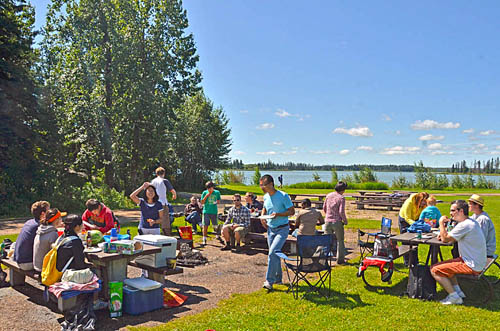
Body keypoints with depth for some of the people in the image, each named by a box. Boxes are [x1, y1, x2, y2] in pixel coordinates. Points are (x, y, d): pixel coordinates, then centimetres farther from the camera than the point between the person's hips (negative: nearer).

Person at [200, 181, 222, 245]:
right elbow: (202, 202, 1)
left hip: (214, 211, 1)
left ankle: (218, 236, 31)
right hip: (206, 211, -1)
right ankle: (204, 239, 7)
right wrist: (206, 196, -11)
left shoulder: (217, 192, 5)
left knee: (215, 225, 8)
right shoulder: (204, 193, 2)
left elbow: (219, 201, 14)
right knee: (205, 225, -1)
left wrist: (216, 202, -8)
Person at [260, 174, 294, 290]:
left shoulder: (283, 196, -15)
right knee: (274, 254, 14)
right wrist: (262, 217, 4)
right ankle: (278, 278, 30)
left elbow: (292, 211, -12)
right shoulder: (266, 197, 5)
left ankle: (269, 281, -11)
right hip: (270, 229, 7)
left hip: (282, 229, -7)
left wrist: (278, 214, -24)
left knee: (272, 253, -18)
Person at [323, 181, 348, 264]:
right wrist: (345, 221, -2)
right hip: (337, 222, -4)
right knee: (340, 240, 12)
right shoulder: (341, 198, -11)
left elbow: (324, 208, 13)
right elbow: (341, 212, -17)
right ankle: (340, 259, 17)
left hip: (327, 221, 4)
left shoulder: (328, 195, 5)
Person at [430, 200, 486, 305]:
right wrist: (444, 234, 2)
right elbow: (454, 239, 20)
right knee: (445, 265, 27)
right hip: (477, 263, 10)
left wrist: (441, 223, -5)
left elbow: (445, 239, -16)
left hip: (471, 266, -10)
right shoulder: (471, 222, 10)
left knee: (434, 270, -11)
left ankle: (454, 297, -3)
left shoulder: (464, 225, -22)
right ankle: (458, 291, 19)